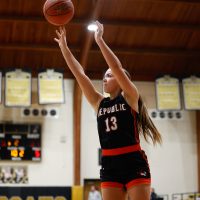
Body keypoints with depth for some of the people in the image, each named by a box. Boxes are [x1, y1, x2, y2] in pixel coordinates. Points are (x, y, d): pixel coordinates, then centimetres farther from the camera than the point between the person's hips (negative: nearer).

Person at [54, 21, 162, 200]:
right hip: (110, 165, 5)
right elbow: (79, 74, 10)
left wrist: (100, 40, -12)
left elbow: (117, 68, -12)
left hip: (134, 163, -5)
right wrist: (64, 46, 7)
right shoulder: (99, 103, 14)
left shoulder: (130, 97, 2)